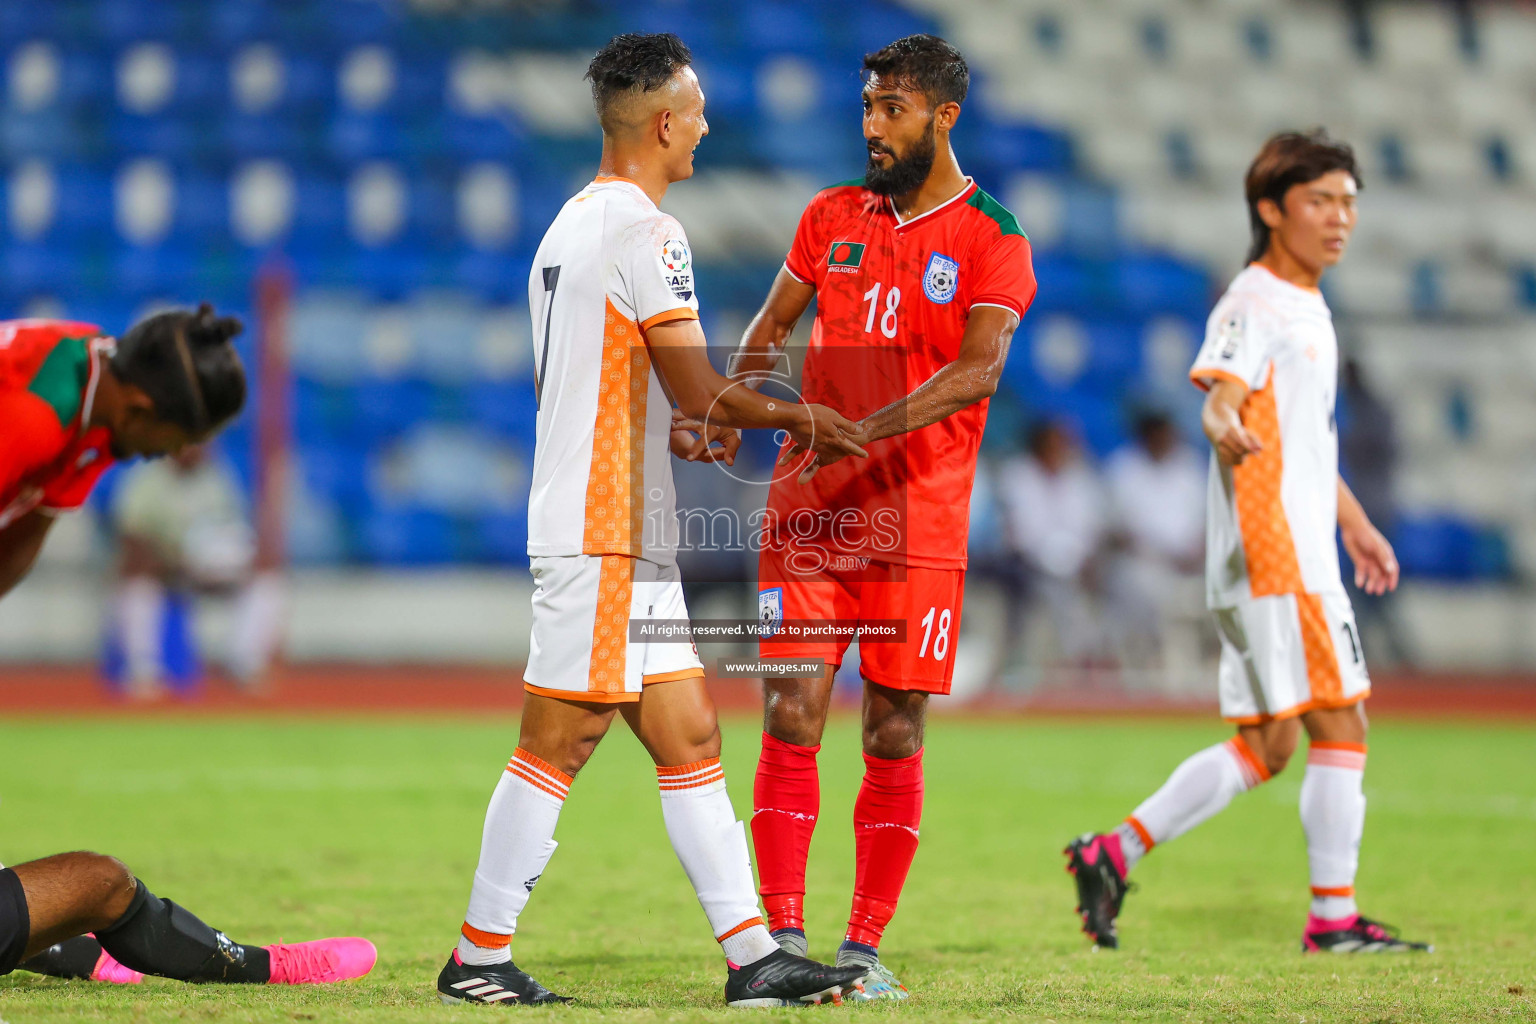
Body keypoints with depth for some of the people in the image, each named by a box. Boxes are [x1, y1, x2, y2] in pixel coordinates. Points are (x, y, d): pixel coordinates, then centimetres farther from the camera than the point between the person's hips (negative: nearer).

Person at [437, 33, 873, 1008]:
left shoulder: (571, 224, 17)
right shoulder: (645, 231, -13)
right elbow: (698, 388, -13)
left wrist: (678, 434, 25)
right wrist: (796, 418, 2)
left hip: (618, 535, 10)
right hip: (606, 536, -10)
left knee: (689, 736, 8)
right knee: (559, 743, -6)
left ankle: (754, 956, 8)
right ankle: (478, 957, -1)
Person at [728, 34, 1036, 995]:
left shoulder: (991, 238, -1)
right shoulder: (831, 216, 12)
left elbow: (979, 369, -14)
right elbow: (775, 323, 20)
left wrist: (868, 429, -26)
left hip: (917, 514, -2)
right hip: (807, 506, 3)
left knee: (895, 735, 0)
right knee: (792, 717, -6)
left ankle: (865, 944, 8)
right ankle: (784, 935, -3)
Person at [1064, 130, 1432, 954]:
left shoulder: (1308, 308, 21)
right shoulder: (1253, 302, -9)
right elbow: (1220, 395, -26)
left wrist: (1352, 520, 40)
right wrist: (1227, 431, -48)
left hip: (1301, 554, 10)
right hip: (1273, 553, -10)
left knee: (1265, 747, 8)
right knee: (1339, 721, -8)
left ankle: (1113, 854, 10)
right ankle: (1334, 916, -5)